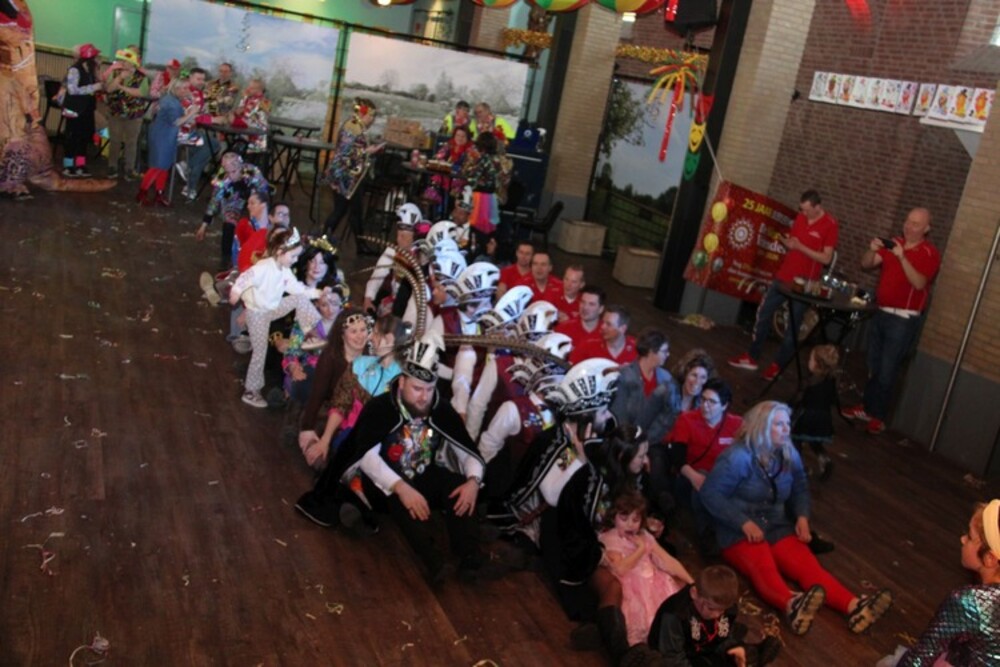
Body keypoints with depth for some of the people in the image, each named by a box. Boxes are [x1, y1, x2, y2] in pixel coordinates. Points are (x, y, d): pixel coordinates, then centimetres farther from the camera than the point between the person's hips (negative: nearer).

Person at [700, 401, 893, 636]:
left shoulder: (789, 455, 7)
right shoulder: (738, 457, -15)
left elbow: (800, 490, 22)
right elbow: (709, 493, -18)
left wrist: (802, 517, 1)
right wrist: (744, 522, -23)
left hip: (777, 527, 6)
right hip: (739, 531, -6)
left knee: (809, 565, -20)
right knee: (764, 570, -36)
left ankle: (854, 606, -43)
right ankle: (792, 605, -65)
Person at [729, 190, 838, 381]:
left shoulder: (830, 225, -12)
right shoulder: (800, 217, 7)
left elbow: (826, 258, -14)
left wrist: (799, 247, -20)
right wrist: (785, 241, -7)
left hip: (804, 282, -6)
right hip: (783, 276, 6)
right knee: (763, 314, 8)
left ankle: (778, 365, 11)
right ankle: (752, 357, 18)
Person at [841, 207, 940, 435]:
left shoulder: (930, 254, -9)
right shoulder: (893, 243, 9)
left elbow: (919, 283, -23)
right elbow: (866, 265, 4)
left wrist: (902, 257, -31)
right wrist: (872, 250, -16)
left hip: (904, 320, -6)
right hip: (880, 313, 6)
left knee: (887, 371, -3)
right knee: (873, 367, 13)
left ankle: (878, 416, 5)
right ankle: (867, 407, 24)